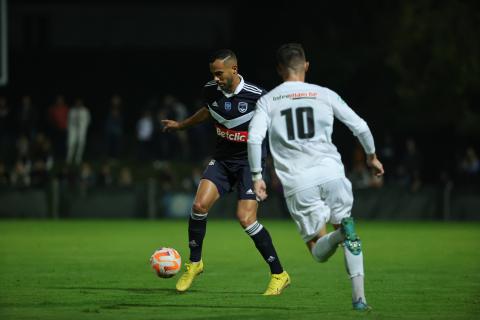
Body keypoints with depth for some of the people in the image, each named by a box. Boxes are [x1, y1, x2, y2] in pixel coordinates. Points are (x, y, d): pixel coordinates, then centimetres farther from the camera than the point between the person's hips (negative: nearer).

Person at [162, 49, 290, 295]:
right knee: (200, 205, -13)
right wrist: (181, 125, 30)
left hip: (250, 161, -5)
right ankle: (194, 263, 8)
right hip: (222, 159, 5)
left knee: (246, 218, -16)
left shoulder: (255, 95, -21)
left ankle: (279, 275, -2)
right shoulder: (211, 91, -5)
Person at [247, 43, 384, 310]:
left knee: (318, 251, 9)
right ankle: (359, 297, 1)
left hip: (297, 183, 0)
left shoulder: (267, 101, 10)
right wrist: (372, 156, 25)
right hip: (331, 172, 0)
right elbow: (360, 127, 9)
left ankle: (337, 235, -28)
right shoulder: (324, 95, 9)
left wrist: (257, 176, 3)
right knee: (348, 228, 18)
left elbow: (254, 138, -5)